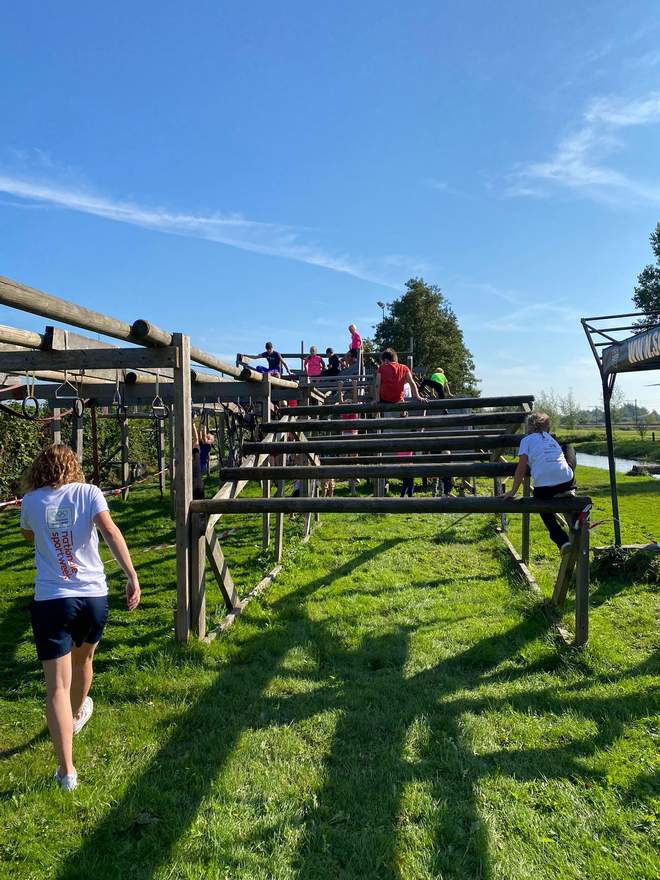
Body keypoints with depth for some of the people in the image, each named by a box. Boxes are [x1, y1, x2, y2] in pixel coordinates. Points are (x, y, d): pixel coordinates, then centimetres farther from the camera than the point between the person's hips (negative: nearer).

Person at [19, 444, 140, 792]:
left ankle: (66, 770, -1)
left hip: (51, 600, -1)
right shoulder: (88, 492, -1)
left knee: (57, 688, 2)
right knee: (83, 659, 28)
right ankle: (78, 714, 54)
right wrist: (132, 576, -19)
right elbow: (110, 532, -15)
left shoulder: (31, 501, 3)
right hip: (93, 596, 1)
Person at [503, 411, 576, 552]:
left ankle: (563, 542, 3)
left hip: (544, 486, -4)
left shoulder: (527, 440, 10)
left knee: (546, 514, 24)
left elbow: (522, 468, 1)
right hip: (566, 481, 4)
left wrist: (513, 491, 8)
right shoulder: (551, 438, 25)